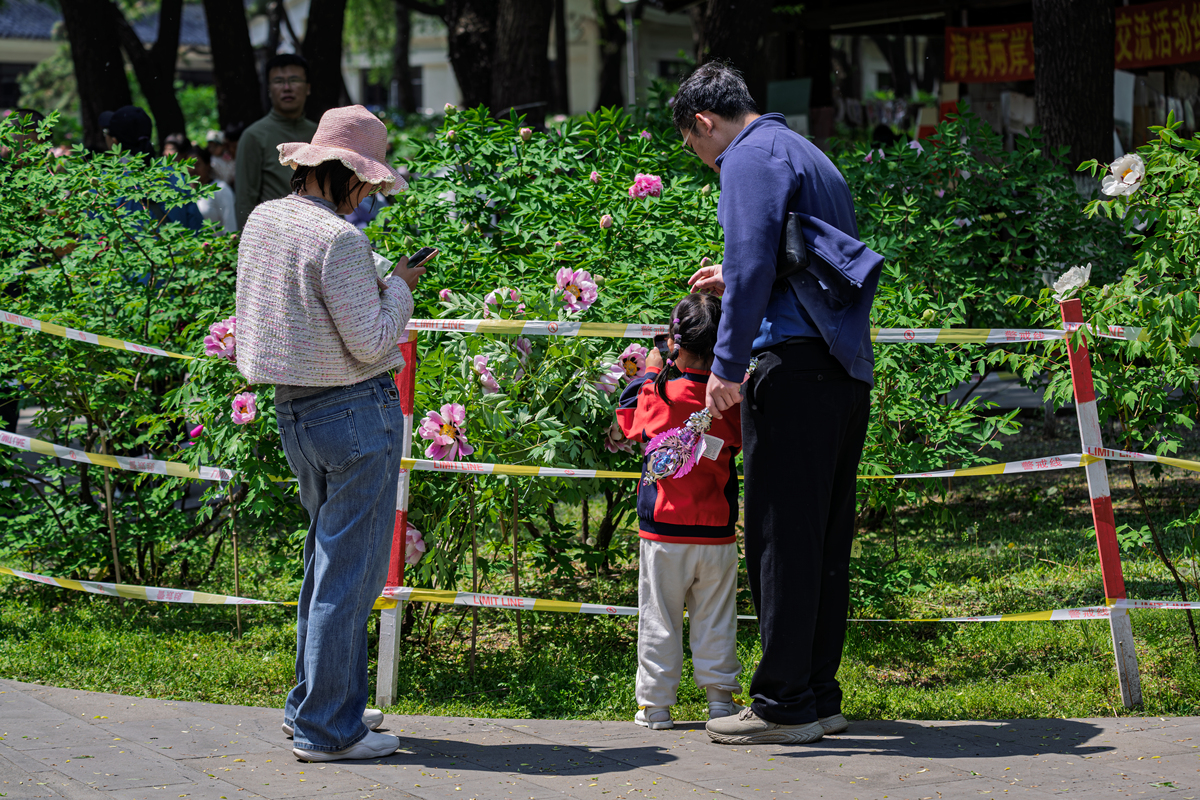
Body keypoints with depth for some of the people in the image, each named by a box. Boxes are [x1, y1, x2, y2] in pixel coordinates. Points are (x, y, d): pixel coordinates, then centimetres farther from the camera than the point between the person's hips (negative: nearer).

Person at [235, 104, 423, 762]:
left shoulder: (263, 219, 5)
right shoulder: (338, 239, -20)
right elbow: (371, 344, -18)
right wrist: (399, 286, -2)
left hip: (291, 409, 9)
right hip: (356, 411, -9)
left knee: (326, 560, 21)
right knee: (350, 572, -2)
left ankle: (313, 705, 29)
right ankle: (325, 728, 2)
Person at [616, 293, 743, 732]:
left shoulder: (659, 395, -8)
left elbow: (628, 417, 12)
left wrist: (650, 373, 23)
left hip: (664, 532, -2)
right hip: (717, 532, 2)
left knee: (659, 619, 4)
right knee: (715, 620, 10)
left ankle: (655, 705, 6)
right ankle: (720, 698, 11)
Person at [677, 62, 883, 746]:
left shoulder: (751, 158, -4)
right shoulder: (808, 155, 25)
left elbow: (753, 264, -16)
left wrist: (727, 365, -15)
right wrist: (738, 281, 37)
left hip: (795, 363, -9)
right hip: (849, 366, 9)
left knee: (782, 535, -6)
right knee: (826, 536, 11)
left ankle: (784, 703, -5)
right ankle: (820, 697, 16)